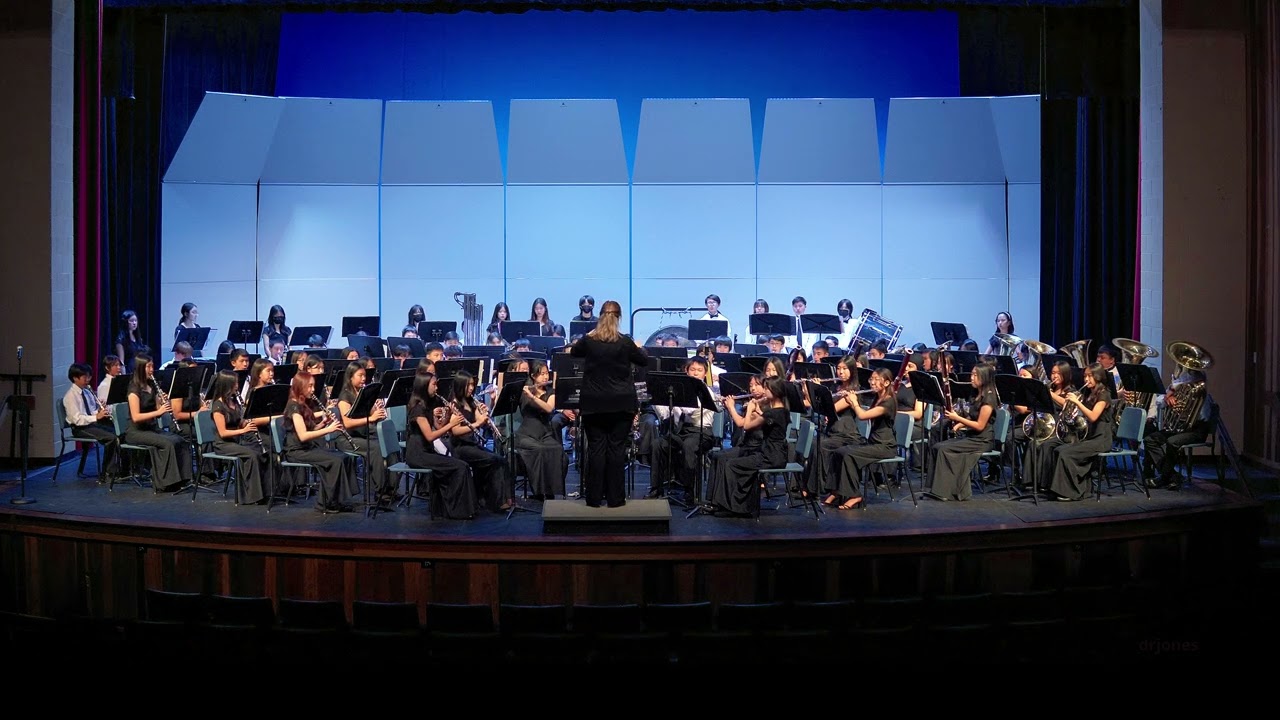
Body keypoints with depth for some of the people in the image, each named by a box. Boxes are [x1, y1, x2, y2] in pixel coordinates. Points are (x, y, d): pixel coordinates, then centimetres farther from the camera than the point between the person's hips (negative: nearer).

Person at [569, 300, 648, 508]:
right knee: (617, 448, 3)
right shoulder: (625, 342, -9)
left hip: (594, 403, 1)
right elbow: (643, 361, 7)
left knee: (596, 448, 5)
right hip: (621, 403, -1)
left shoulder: (588, 340, -4)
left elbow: (573, 352, 18)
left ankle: (594, 497, 8)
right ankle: (615, 497, 6)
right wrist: (639, 347, 26)